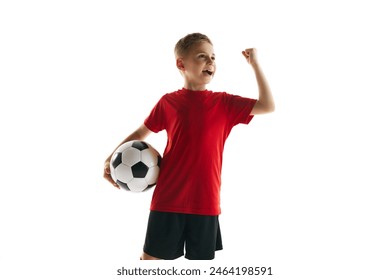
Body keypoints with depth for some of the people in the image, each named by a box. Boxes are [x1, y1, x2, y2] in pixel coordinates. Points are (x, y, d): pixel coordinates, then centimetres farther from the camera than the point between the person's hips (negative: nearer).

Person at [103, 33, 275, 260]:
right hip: (168, 200, 0)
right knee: (151, 258, 9)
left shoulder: (224, 103, 2)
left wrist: (254, 63, -6)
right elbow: (141, 133, 13)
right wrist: (112, 158, 3)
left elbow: (268, 106, -6)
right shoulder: (168, 102, 2)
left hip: (206, 202, 1)